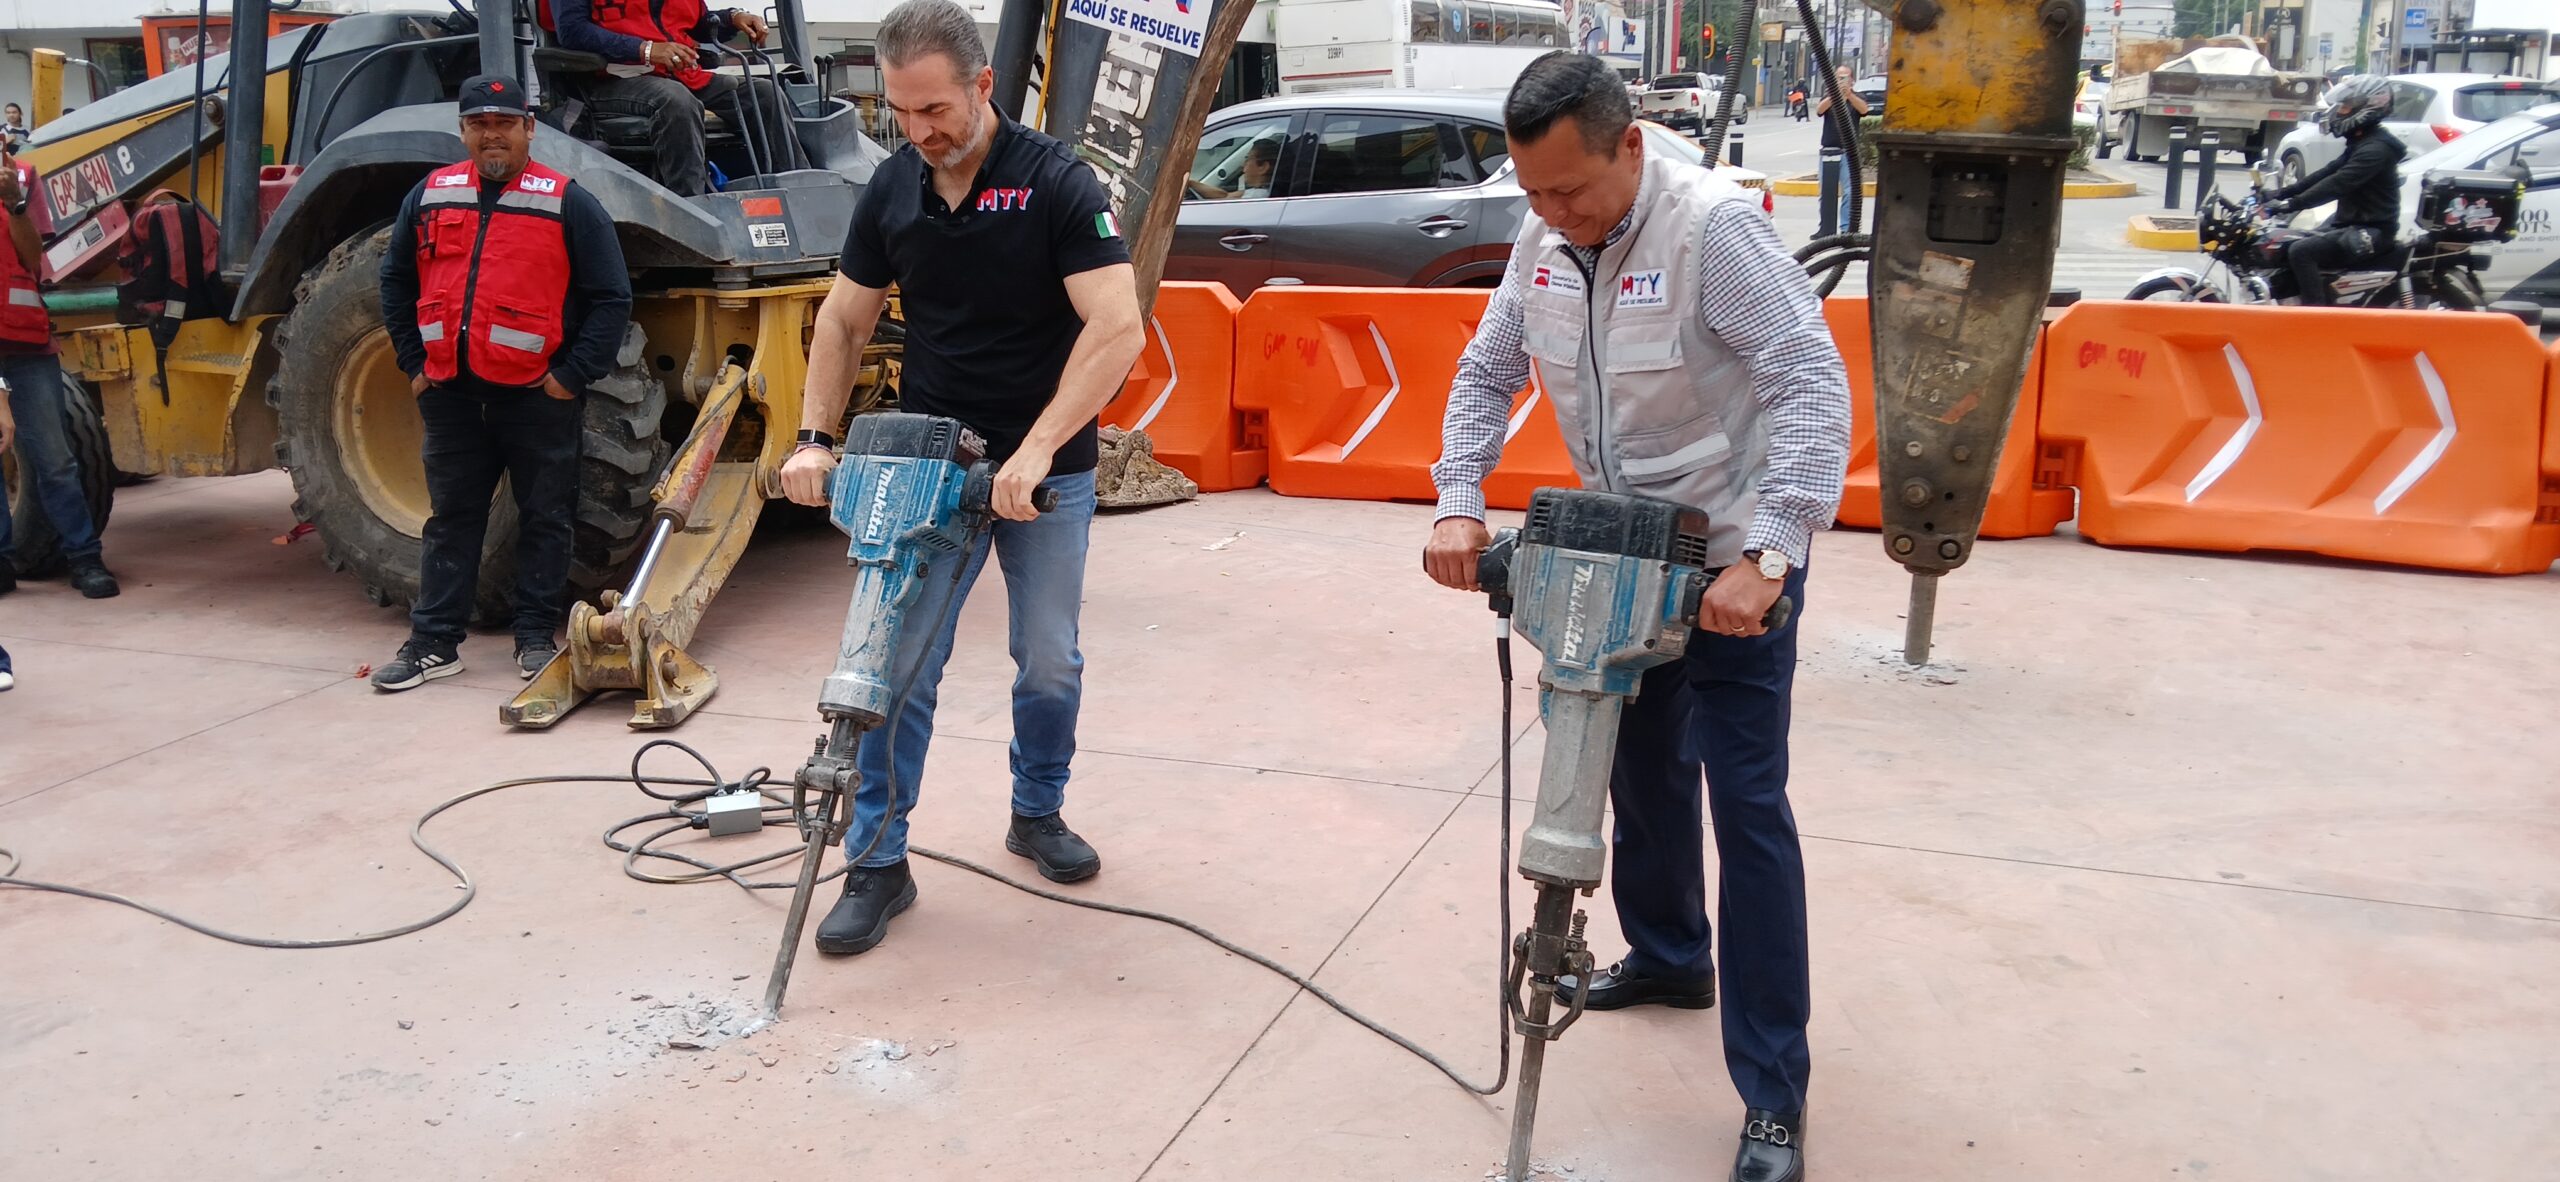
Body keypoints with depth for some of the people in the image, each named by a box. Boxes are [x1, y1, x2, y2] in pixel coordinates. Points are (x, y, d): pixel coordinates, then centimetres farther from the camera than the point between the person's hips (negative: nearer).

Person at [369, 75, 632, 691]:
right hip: (451, 393, 3)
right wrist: (414, 363, 11)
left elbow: (612, 299, -4)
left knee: (544, 519, 6)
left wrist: (571, 375, -9)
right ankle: (435, 641, 17)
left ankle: (537, 638, 17)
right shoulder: (430, 196, 9)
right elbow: (396, 283, 20)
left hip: (537, 394, -3)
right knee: (451, 518, 10)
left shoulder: (568, 203, -2)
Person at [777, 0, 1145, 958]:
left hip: (1048, 474, -2)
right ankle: (878, 863, 8)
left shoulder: (1056, 182, -14)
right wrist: (816, 438, -3)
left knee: (1049, 662, 10)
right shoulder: (892, 190, 0)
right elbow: (844, 322, 10)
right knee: (900, 664, -1)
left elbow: (1117, 327, -23)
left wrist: (1035, 452, -29)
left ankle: (1038, 812, 33)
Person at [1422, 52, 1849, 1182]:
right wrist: (1459, 504, -8)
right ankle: (1667, 955, 45)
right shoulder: (1543, 242, -3)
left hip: (1735, 559, -7)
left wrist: (1764, 557, -36)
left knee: (1745, 802, -8)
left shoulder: (1714, 226, -25)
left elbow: (1815, 389, -29)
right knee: (1640, 764, 20)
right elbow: (1486, 374, 7)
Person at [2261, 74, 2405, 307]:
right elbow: (2327, 173, 13)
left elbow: (2337, 184, -30)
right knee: (2289, 246, 11)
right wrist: (2282, 193, 4)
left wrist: (2291, 204, -34)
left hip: (2370, 231, -11)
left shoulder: (2375, 149, -20)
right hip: (2352, 221, 11)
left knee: (2301, 251, -24)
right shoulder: (2361, 142, 14)